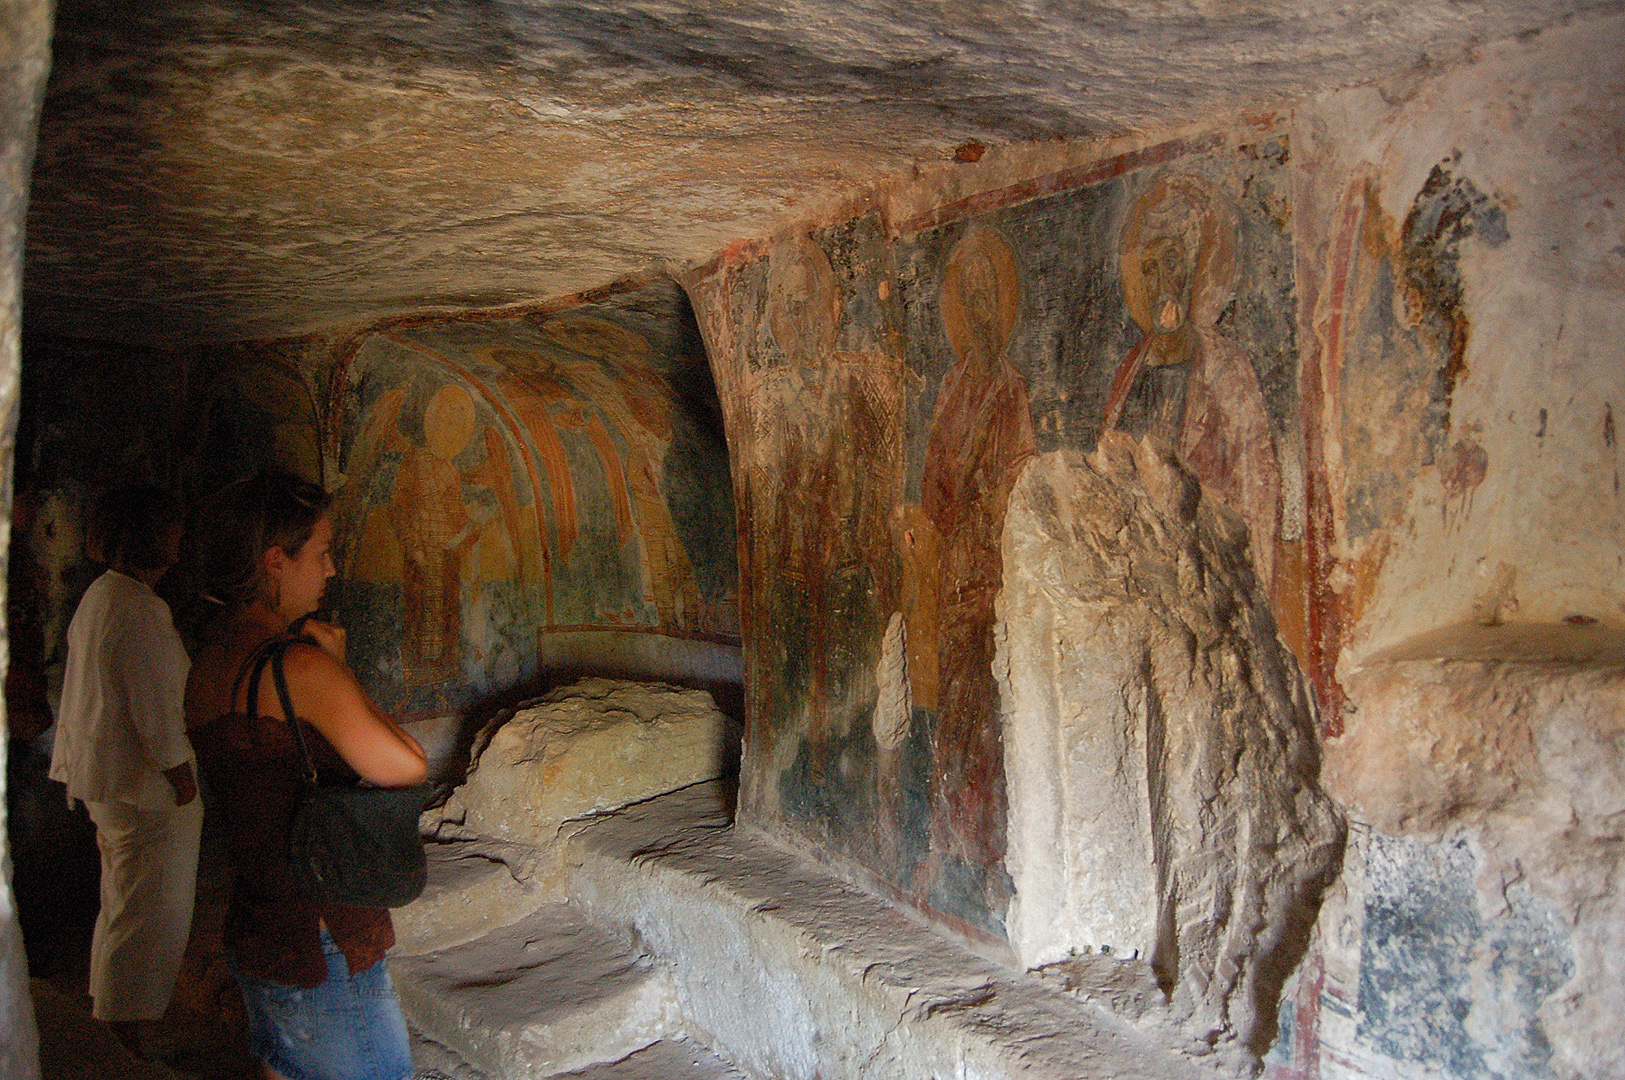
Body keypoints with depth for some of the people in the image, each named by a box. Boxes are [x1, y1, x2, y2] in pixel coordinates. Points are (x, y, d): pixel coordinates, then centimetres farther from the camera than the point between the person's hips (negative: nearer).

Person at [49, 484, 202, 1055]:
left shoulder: (98, 595, 9)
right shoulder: (139, 610, -23)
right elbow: (155, 714, -23)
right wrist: (184, 785, -17)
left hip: (103, 775, 11)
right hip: (144, 783, -11)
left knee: (122, 899, 23)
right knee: (150, 911, 0)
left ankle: (108, 1006, 37)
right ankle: (126, 1030, 9)